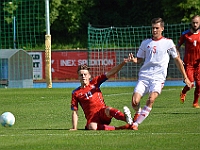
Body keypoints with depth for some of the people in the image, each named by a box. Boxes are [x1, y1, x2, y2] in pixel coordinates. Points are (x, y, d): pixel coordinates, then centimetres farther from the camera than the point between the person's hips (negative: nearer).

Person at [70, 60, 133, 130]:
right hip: (92, 117, -1)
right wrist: (74, 128, -1)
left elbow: (110, 73, 3)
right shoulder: (75, 93, 9)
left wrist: (122, 63, -10)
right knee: (92, 127, -36)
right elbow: (74, 112, 8)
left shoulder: (94, 82, 11)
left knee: (108, 110, -35)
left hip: (104, 114, 1)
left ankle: (126, 117, -59)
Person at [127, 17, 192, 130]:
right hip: (144, 76, 3)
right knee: (135, 101, -14)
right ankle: (138, 113, 21)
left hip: (158, 78, -3)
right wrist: (133, 60, -6)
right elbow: (139, 59, 19)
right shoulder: (145, 43, 13)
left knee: (151, 99, -28)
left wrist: (185, 78, 13)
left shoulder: (168, 43, 6)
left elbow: (177, 59, 13)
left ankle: (136, 123, -22)